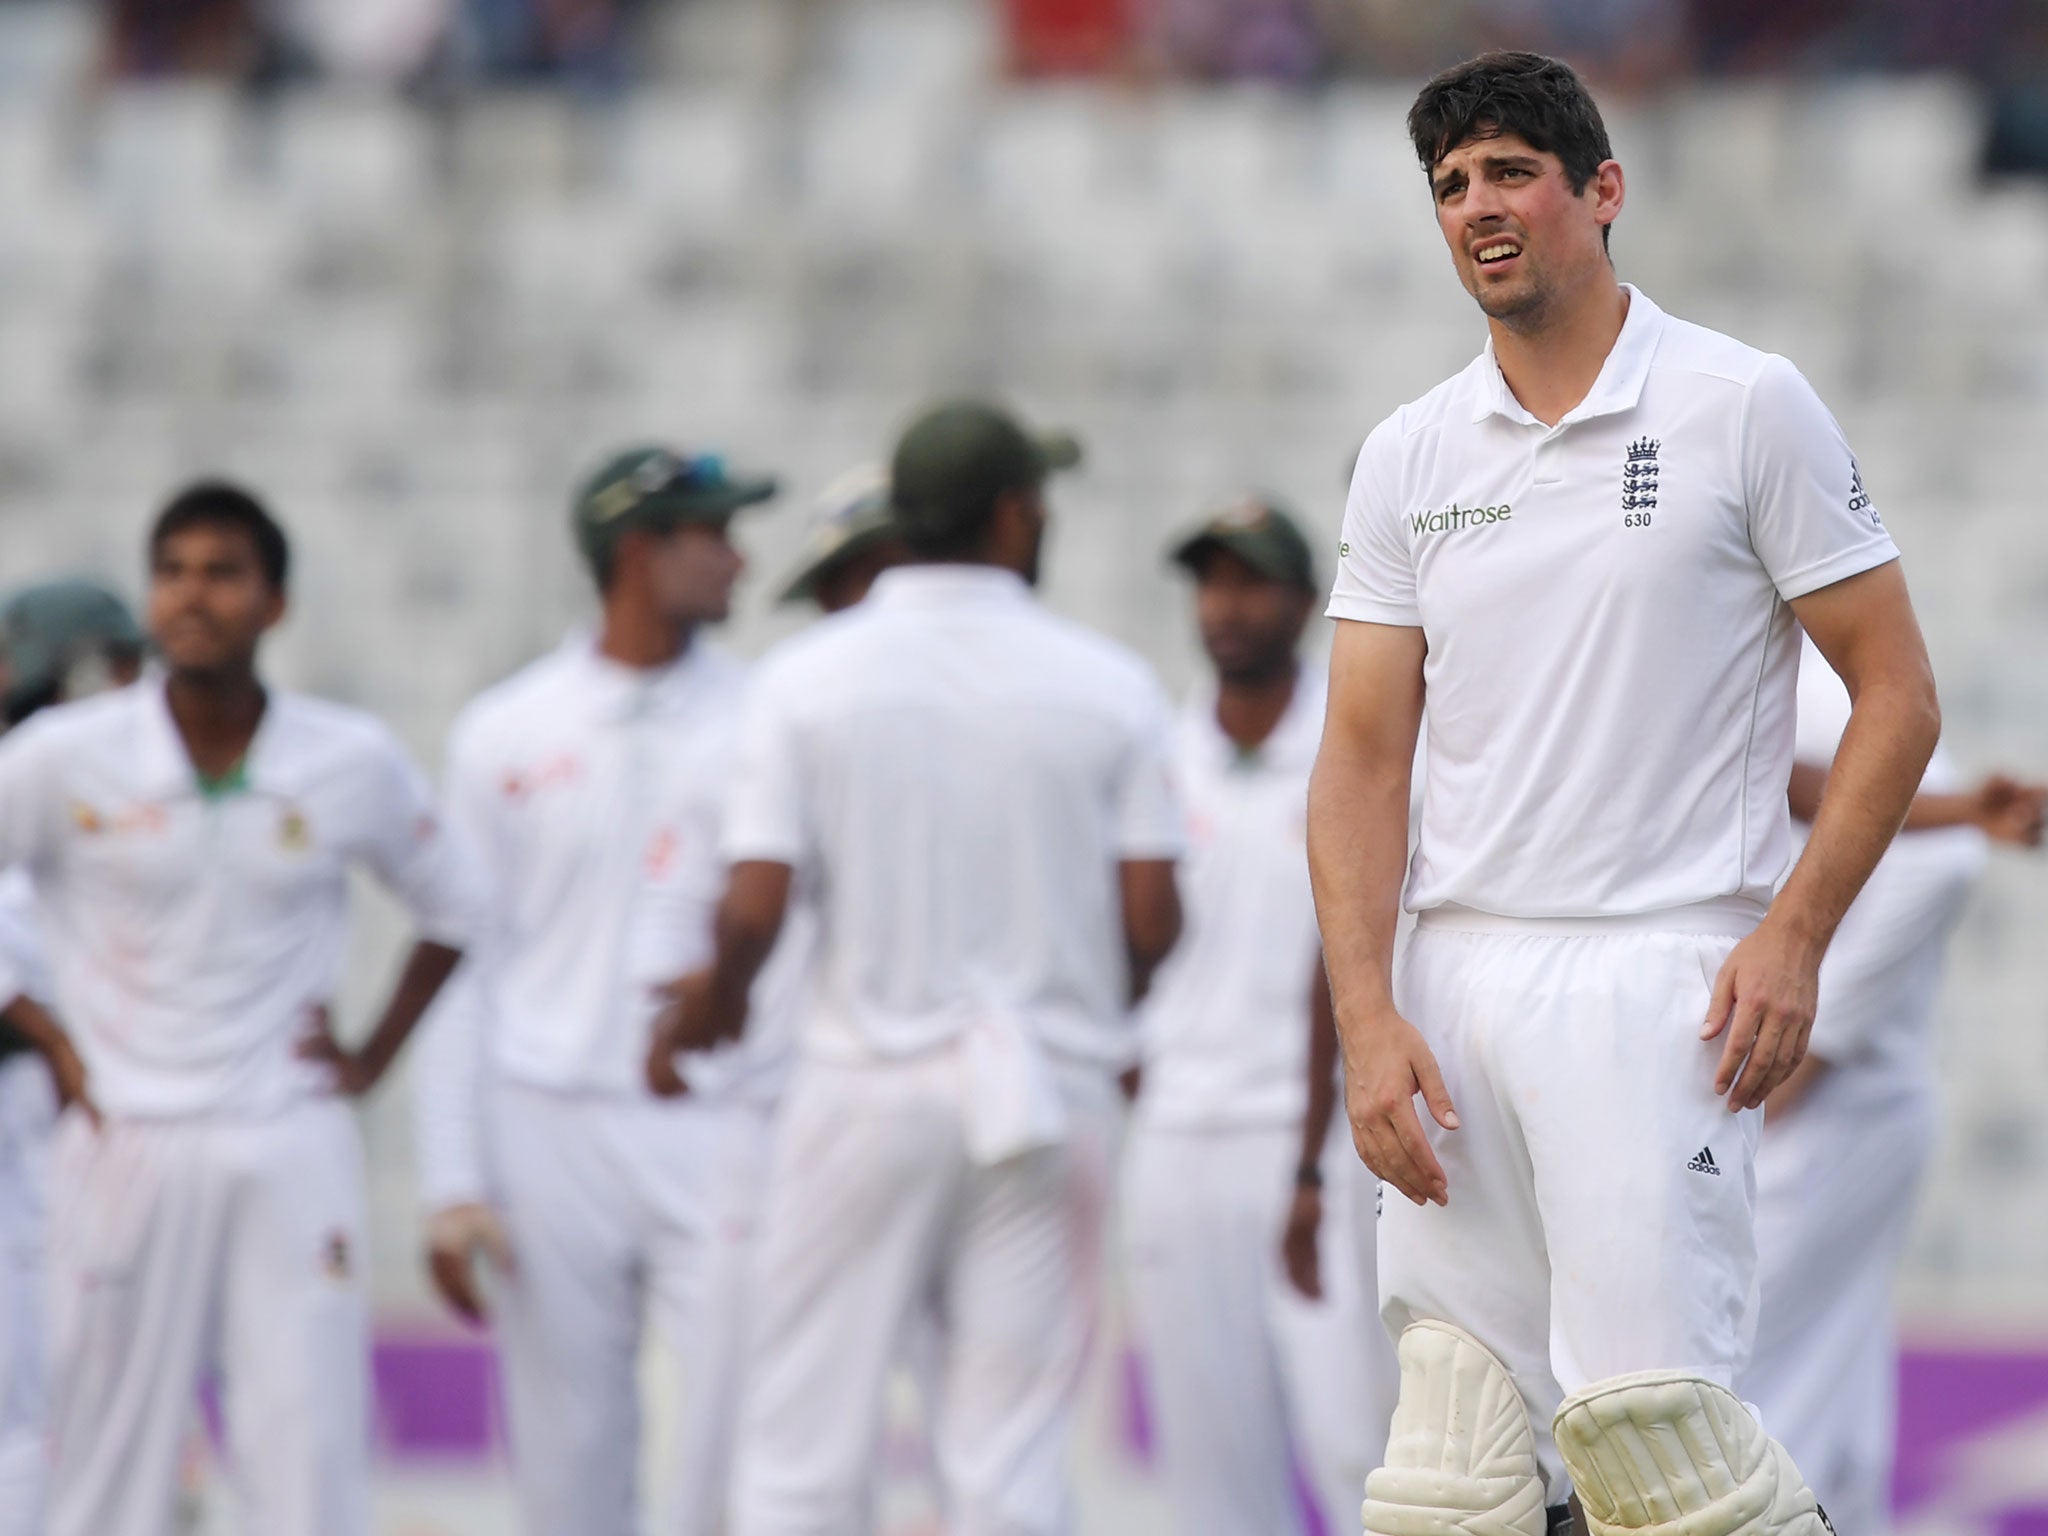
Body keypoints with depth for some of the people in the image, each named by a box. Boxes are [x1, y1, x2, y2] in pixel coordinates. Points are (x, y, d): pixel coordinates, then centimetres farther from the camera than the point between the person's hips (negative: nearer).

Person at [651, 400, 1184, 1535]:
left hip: (868, 1086, -1)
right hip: (1051, 1093, 1)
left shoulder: (807, 677, -3)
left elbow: (754, 907, -9)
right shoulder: (1107, 684, 0)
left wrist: (715, 999, 13)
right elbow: (1152, 921, -2)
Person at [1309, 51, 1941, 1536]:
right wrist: (1367, 1020, -2)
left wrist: (1794, 935, -10)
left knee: (1643, 1402, -18)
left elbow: (1896, 692, 1)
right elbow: (1364, 758, 10)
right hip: (1458, 980, 4)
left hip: (1662, 970, -4)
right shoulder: (1409, 456, 11)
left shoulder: (1746, 408, 0)